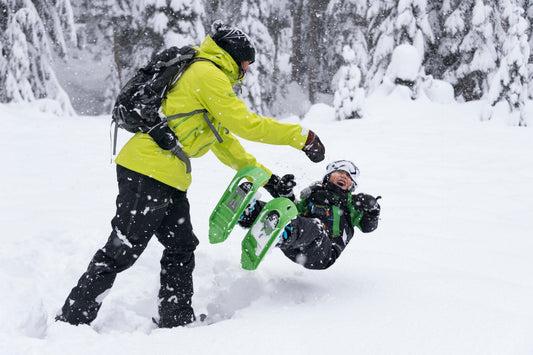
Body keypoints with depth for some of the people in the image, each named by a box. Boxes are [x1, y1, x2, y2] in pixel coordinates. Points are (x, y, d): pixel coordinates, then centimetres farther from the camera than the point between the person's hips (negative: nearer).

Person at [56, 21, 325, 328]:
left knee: (182, 247, 13)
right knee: (122, 251, -8)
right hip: (149, 169, -11)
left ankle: (177, 321, 19)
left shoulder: (205, 77, 26)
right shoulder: (207, 75, -6)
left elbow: (224, 142, 30)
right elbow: (245, 124, -12)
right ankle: (72, 320, -4)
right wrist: (302, 137, -7)